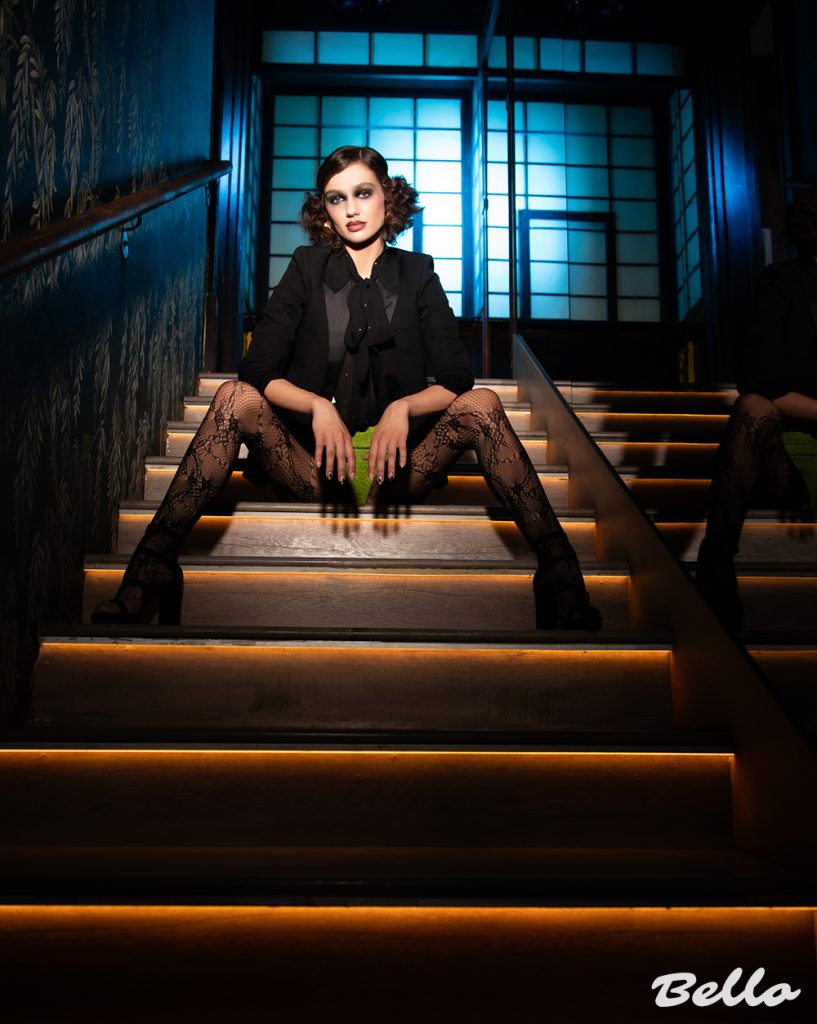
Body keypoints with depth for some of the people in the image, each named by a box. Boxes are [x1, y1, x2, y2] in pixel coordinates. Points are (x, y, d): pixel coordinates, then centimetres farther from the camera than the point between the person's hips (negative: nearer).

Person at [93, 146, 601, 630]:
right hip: (316, 465, 0)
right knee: (236, 397, -25)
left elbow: (456, 378, -1)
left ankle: (563, 582, -33)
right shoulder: (308, 267, 9)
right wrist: (318, 406, -22)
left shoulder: (416, 272, 10)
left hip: (395, 466, 0)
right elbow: (259, 370, -3)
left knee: (482, 404, -24)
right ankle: (148, 577, -34)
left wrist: (403, 408, -22)